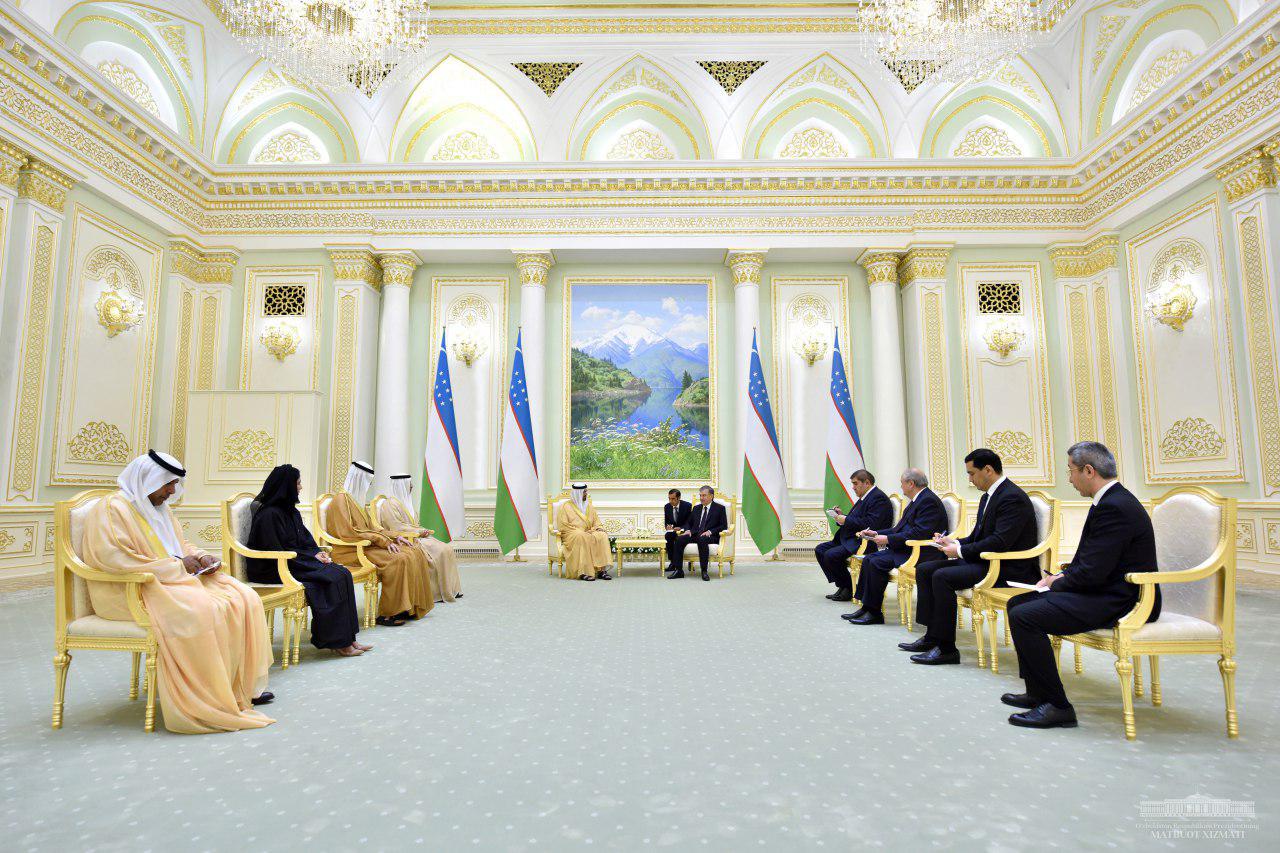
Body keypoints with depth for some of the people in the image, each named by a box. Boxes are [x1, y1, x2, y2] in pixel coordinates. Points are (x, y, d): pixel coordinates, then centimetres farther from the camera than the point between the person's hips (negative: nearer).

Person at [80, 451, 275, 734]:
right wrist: (175, 565, -20)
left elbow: (180, 545, 24)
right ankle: (205, 701, -21)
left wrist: (200, 558, 2)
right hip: (131, 592, -9)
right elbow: (114, 559, -21)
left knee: (242, 599, -8)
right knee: (202, 610, -33)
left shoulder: (159, 507, 16)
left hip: (175, 579, 9)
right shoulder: (113, 508, -11)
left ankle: (242, 685, -3)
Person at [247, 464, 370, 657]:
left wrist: (317, 552, -1)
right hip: (272, 571, -8)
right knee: (333, 578, -22)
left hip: (295, 562, 8)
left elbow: (305, 540, 18)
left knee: (342, 573, -12)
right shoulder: (269, 514, -14)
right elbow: (277, 552, -17)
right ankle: (338, 641, -13)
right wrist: (312, 557, -14)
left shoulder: (291, 511, 14)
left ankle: (347, 639, -11)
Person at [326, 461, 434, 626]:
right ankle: (386, 613, -21)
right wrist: (383, 541, -22)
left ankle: (411, 608, -5)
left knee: (414, 554, -7)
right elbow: (349, 532, -21)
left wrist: (393, 537, 6)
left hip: (367, 544, 9)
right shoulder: (341, 499, -9)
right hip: (352, 551, -9)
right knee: (398, 559, -29)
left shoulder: (355, 499, 21)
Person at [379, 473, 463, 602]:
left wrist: (423, 531, 1)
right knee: (439, 551, -25)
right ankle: (441, 592, -17)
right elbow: (397, 527, -16)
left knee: (447, 549, -9)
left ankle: (451, 589, -10)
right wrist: (419, 532, -14)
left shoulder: (405, 501, 21)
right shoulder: (390, 504, -8)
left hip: (415, 536, 9)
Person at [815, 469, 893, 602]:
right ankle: (841, 585, 6)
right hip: (850, 539, 11)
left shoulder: (879, 498, -14)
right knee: (820, 549, 5)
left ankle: (847, 590, -6)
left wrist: (846, 520, -17)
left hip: (864, 542, -11)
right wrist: (841, 516, 4)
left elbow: (870, 524, -25)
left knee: (831, 555, -25)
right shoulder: (864, 497, 19)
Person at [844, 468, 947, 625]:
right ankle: (865, 607, -4)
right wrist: (876, 533, 9)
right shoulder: (917, 500, 18)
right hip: (906, 549, 10)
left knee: (876, 562, -23)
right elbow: (899, 529, 21)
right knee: (868, 559, -3)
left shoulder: (929, 501, -15)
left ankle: (874, 613, -13)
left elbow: (919, 533, -24)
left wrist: (888, 539, -20)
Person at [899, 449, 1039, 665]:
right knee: (924, 569, 1)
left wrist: (960, 551, -18)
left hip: (1007, 568, -11)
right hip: (984, 560, 11)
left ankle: (946, 648, -17)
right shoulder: (987, 497, 16)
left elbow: (1000, 542, -25)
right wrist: (954, 542, 1)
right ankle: (932, 637, 2)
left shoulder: (1012, 497, -17)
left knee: (942, 576, -26)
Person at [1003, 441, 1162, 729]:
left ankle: (1057, 706, -9)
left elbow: (1092, 573, -24)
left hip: (1117, 602, -11)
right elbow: (1088, 561, 19)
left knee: (1023, 616, -21)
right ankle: (1038, 693, 16)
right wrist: (1061, 575, 5)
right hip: (1108, 591, 11)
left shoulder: (1114, 507, -21)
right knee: (1018, 603, 10)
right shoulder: (1113, 500, 12)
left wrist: (1057, 583, -7)